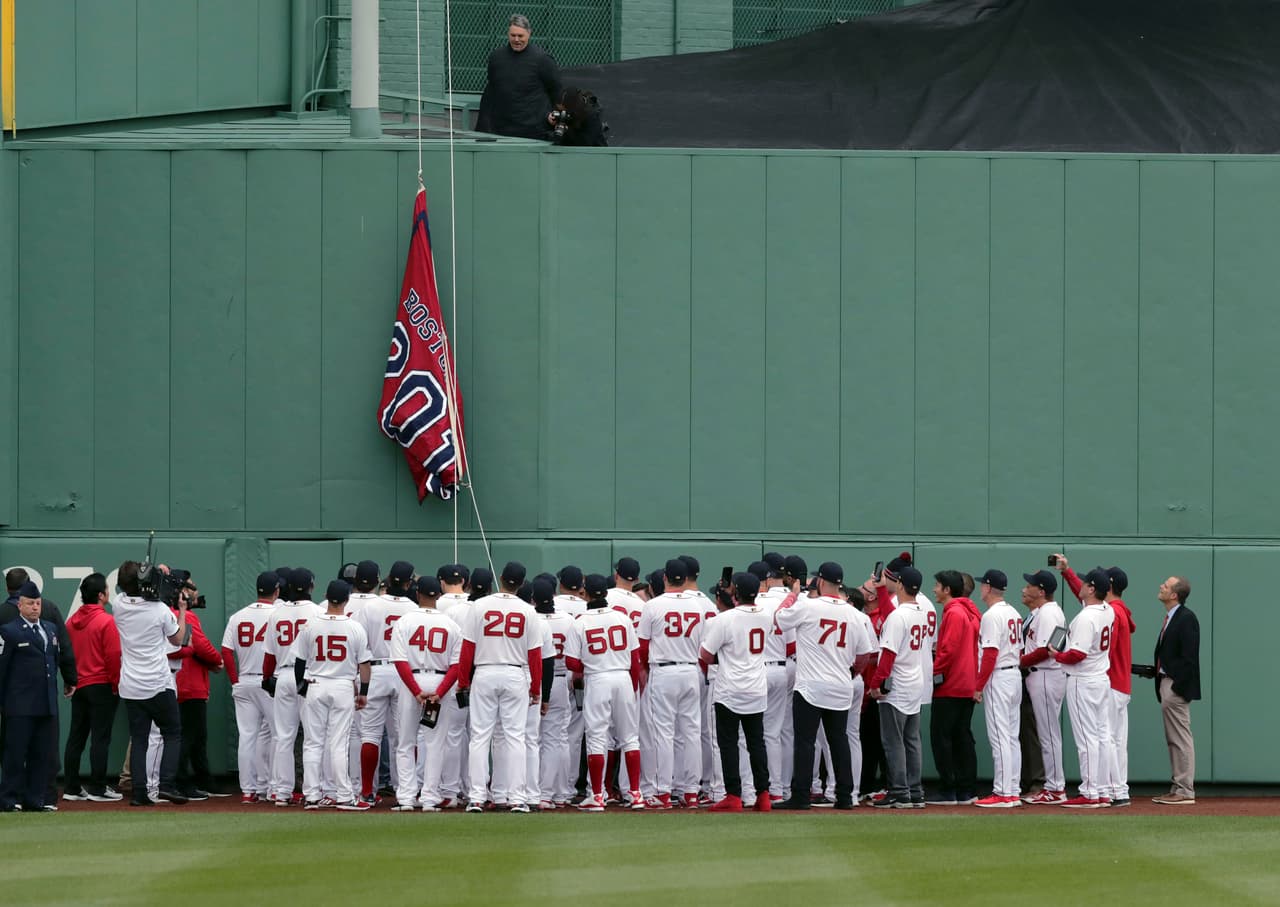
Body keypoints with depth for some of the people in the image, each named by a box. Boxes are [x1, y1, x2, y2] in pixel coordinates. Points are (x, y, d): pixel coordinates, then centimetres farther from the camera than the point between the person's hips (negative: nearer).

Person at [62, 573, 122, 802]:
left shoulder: (72, 622, 6)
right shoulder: (106, 621, -13)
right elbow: (113, 656, -16)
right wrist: (116, 685, -7)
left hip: (78, 687, 6)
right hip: (102, 686, -6)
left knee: (76, 738, 9)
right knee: (100, 738, -3)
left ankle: (72, 788, 12)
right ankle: (98, 789, -3)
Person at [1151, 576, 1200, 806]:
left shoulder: (1186, 618, -13)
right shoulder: (1170, 618, 16)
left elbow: (1189, 657, -18)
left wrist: (1176, 688, -20)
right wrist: (1154, 670, 9)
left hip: (1177, 686, -10)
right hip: (1166, 683, 10)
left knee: (1180, 740, -7)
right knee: (1173, 740, 12)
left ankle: (1185, 792, -6)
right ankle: (1178, 788, 17)